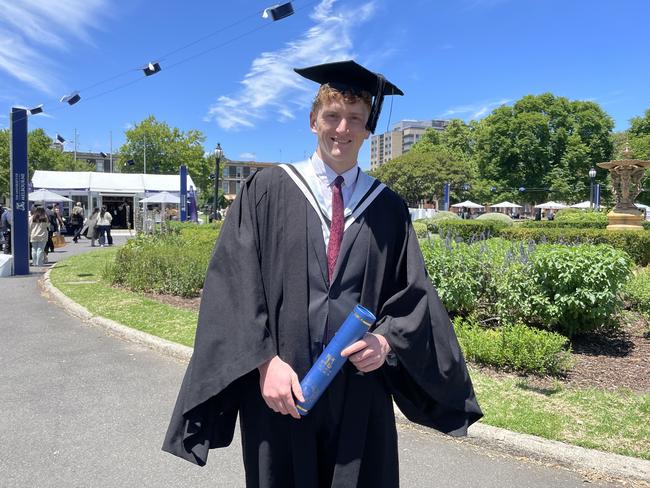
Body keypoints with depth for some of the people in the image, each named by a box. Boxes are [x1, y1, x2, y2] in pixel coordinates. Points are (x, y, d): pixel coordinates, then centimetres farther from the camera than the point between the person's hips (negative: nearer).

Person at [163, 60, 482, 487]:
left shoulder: (388, 208, 6)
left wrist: (386, 340, -12)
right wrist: (265, 360, -14)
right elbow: (233, 283, -6)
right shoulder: (267, 190, -1)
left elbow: (413, 293, 6)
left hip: (360, 391, 2)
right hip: (278, 387, -1)